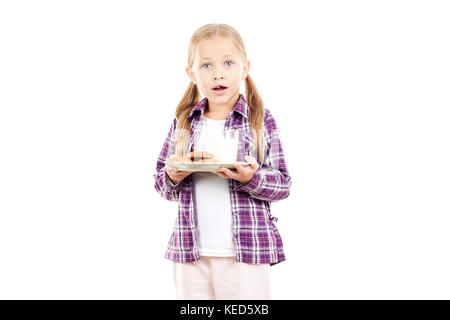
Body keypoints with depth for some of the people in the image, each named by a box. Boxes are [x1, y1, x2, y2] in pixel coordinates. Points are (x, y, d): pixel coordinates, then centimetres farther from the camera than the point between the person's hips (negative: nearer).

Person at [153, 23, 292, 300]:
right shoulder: (183, 123, 7)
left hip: (246, 251, -2)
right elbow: (161, 184, 12)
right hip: (191, 252, 3)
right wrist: (172, 177, -10)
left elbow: (283, 184, -2)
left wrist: (251, 178, -21)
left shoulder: (262, 121, -2)